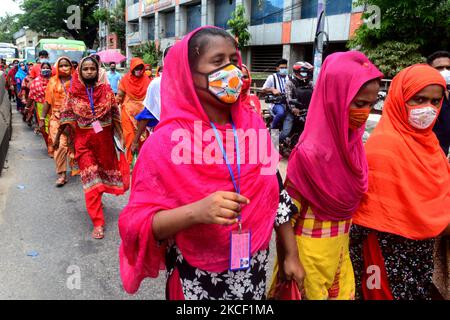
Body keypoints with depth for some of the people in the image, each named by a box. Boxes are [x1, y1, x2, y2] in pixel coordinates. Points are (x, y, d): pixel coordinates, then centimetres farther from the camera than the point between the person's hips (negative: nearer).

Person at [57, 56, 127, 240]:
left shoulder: (106, 90, -2)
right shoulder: (73, 92, -2)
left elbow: (115, 115, 3)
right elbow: (66, 116, 3)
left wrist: (120, 136, 2)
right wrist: (57, 138, 8)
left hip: (104, 139, 1)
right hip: (84, 140, -1)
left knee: (104, 173, 17)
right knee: (90, 178, -5)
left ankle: (96, 201, 45)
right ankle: (98, 222, -3)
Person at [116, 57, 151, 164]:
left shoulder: (146, 80, 0)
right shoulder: (125, 79, -4)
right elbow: (119, 96, 1)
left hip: (142, 111, 2)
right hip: (129, 111, -2)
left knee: (143, 135, 7)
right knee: (130, 135, -1)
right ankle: (129, 161, 8)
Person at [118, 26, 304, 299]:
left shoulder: (254, 124, -6)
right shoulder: (167, 141, -19)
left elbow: (274, 191, 3)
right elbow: (136, 223, -20)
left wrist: (292, 253, 6)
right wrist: (195, 212, -37)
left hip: (255, 269, 4)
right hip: (198, 281, -4)